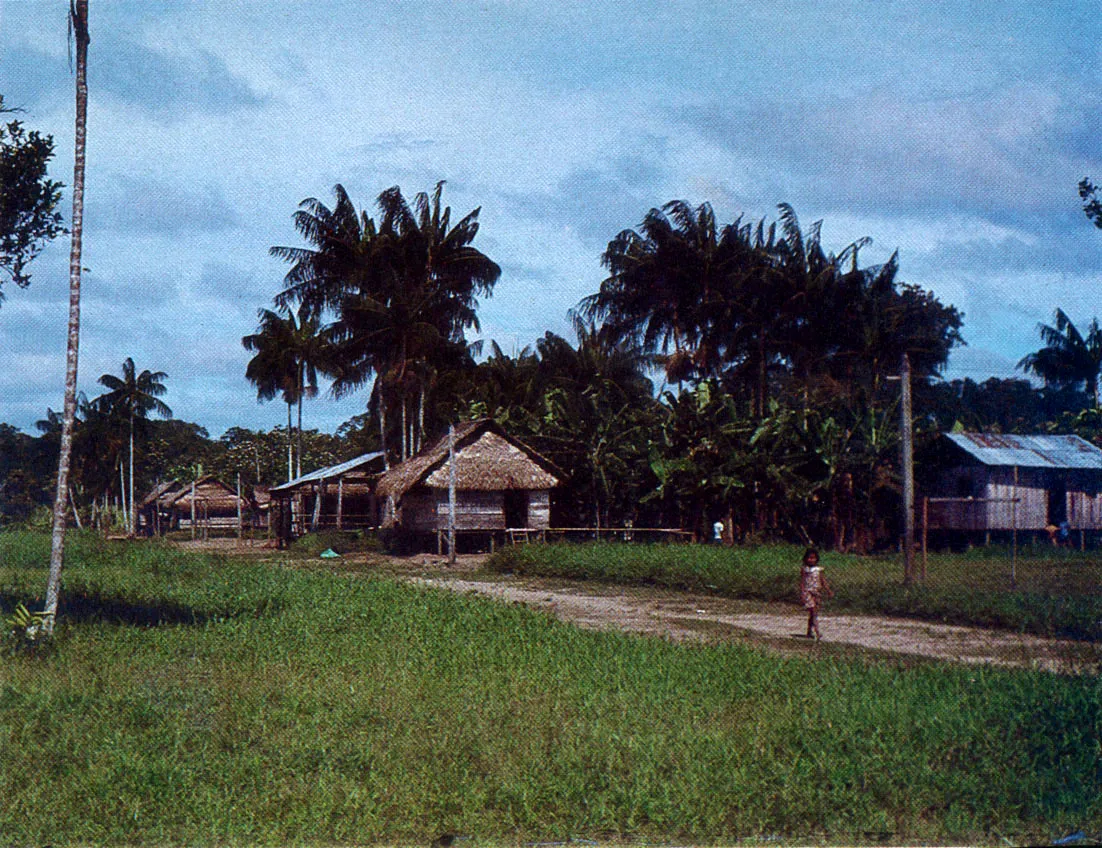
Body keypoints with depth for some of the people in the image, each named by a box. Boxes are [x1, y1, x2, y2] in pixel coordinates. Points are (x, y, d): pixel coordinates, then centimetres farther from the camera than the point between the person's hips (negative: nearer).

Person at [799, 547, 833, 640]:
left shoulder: (819, 569, 7)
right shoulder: (804, 570, -2)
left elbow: (823, 580, 9)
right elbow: (802, 582, -4)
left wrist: (829, 590, 1)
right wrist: (802, 594, -10)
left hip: (817, 592, 4)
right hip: (808, 592, -4)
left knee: (812, 614, 11)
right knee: (813, 612, -14)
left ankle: (809, 632, 24)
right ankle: (817, 633, -20)